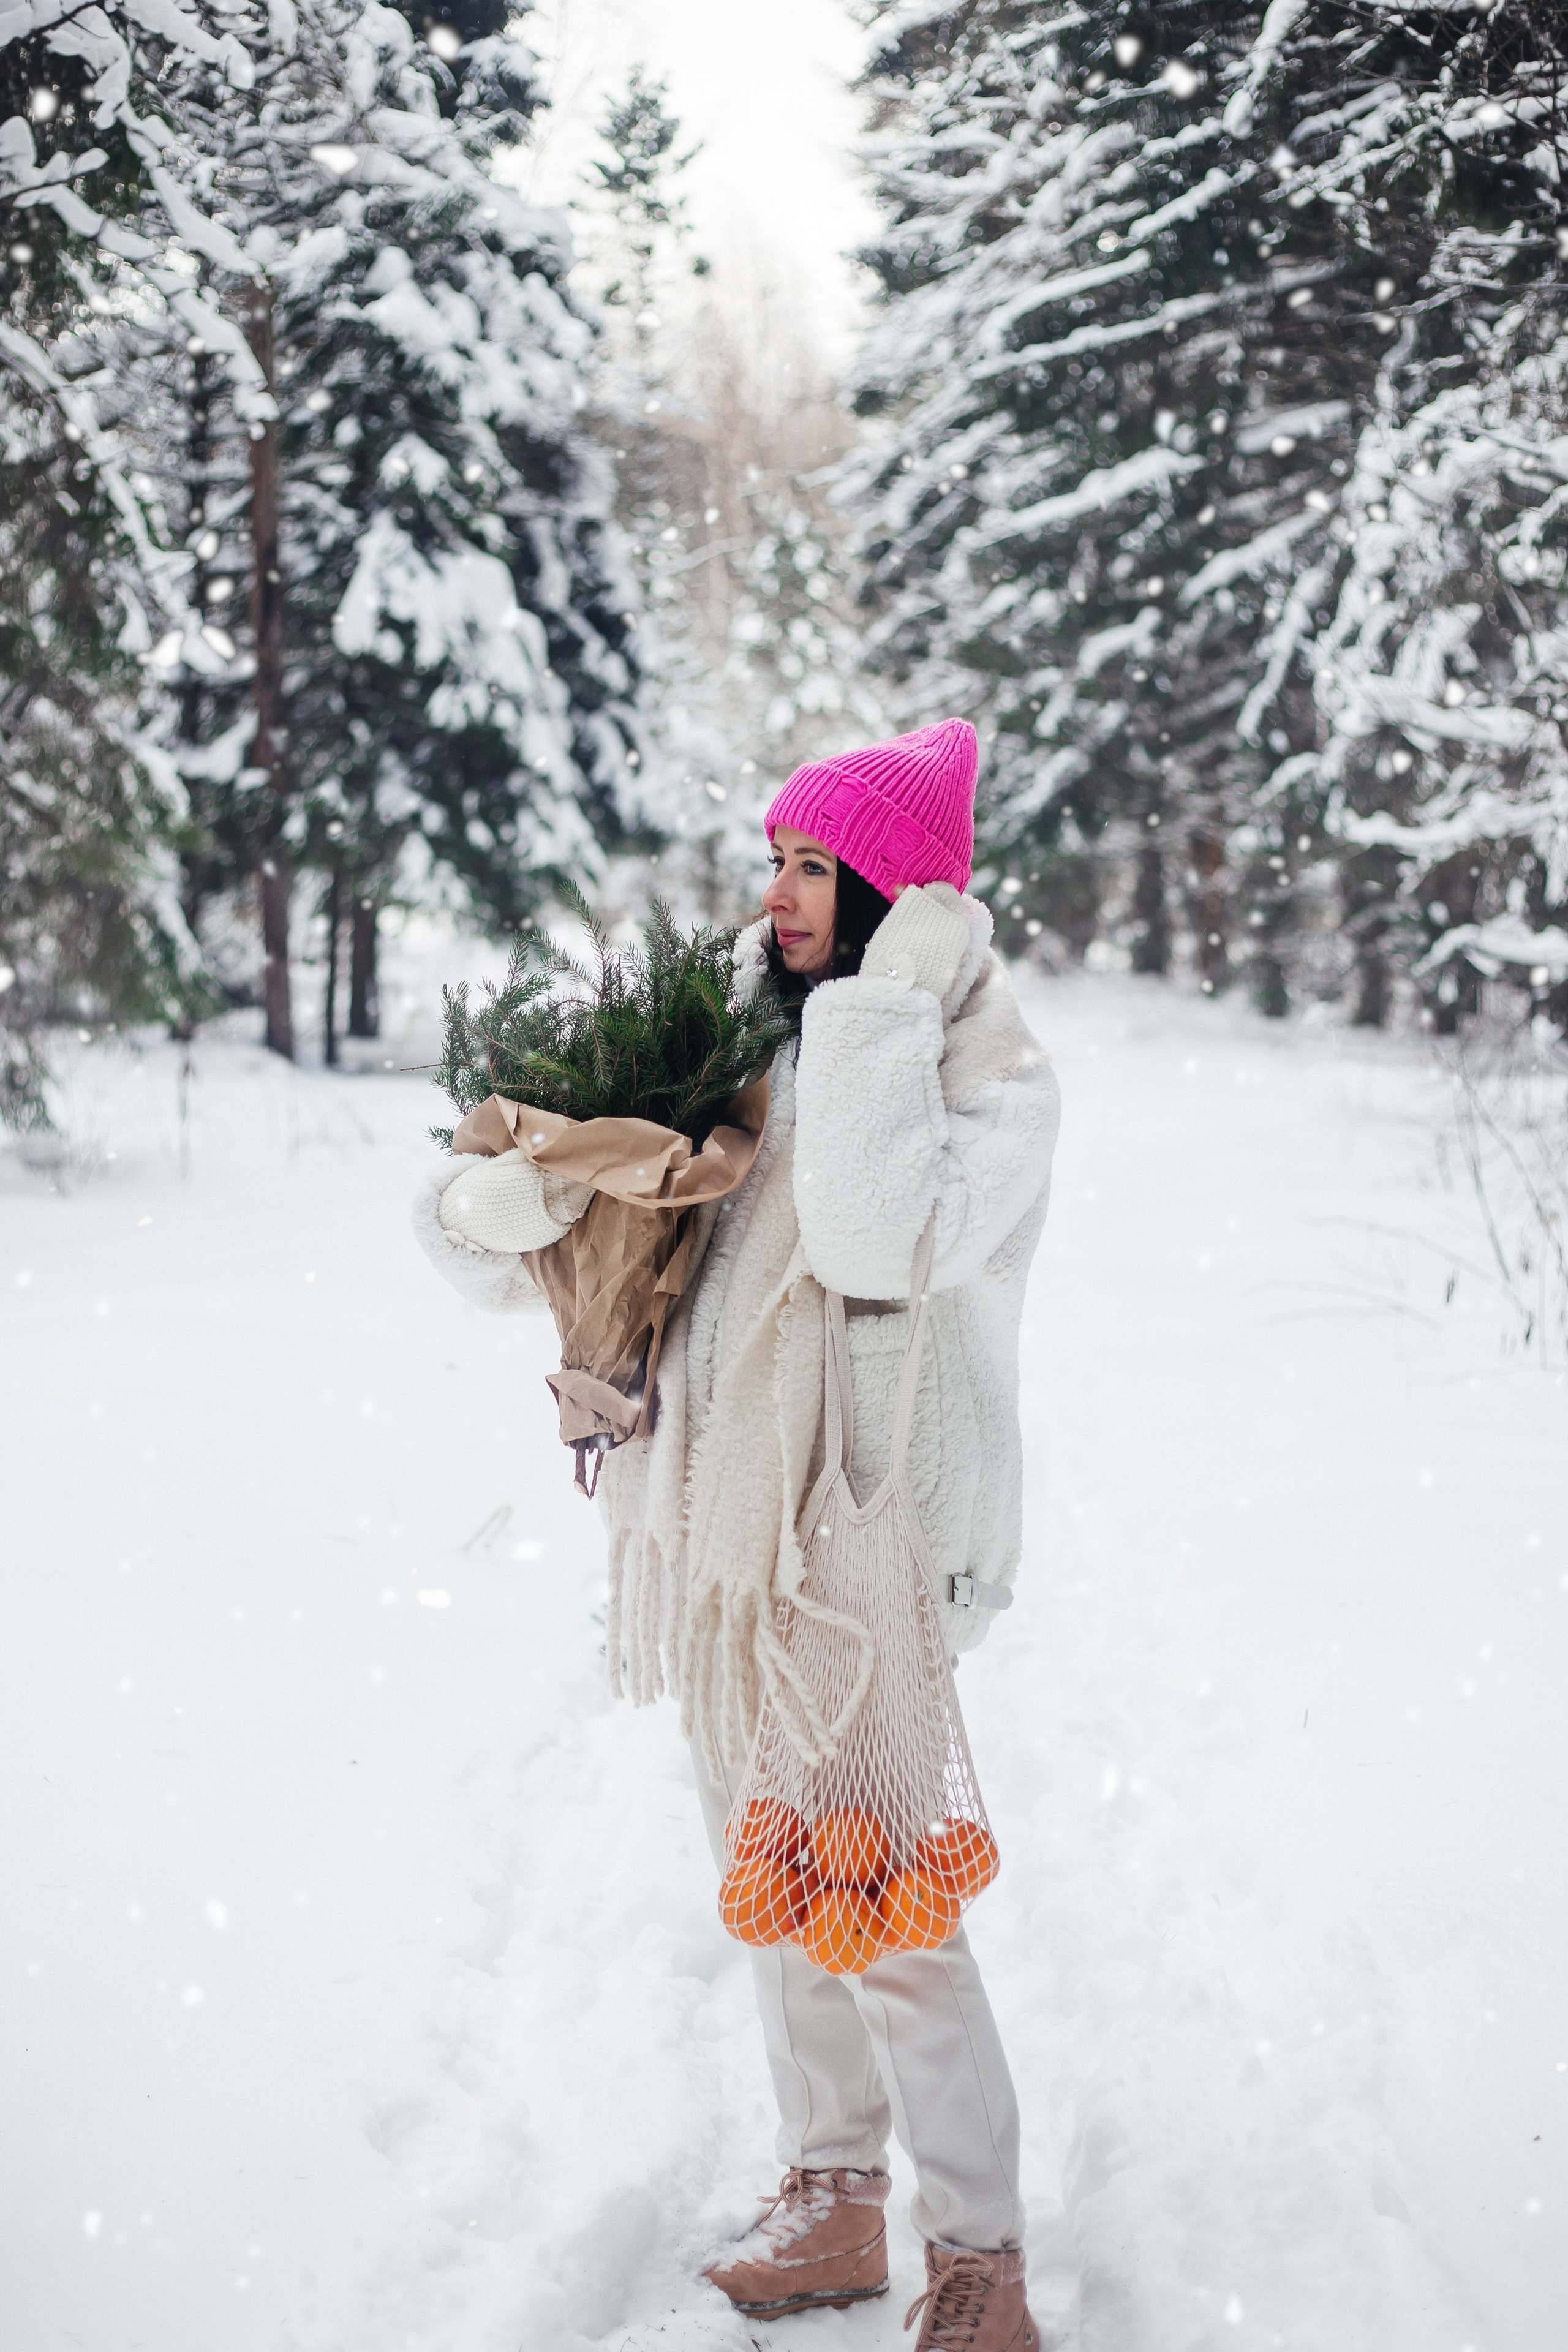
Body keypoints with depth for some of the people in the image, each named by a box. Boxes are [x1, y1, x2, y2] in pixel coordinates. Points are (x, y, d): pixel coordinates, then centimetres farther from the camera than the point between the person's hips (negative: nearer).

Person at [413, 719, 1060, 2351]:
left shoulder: (992, 1081, -9)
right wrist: (504, 1202, -11)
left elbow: (880, 1244, -30)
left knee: (884, 1920, -4)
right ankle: (833, 2206, 32)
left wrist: (880, 1015, -22)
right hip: (720, 1532, 7)